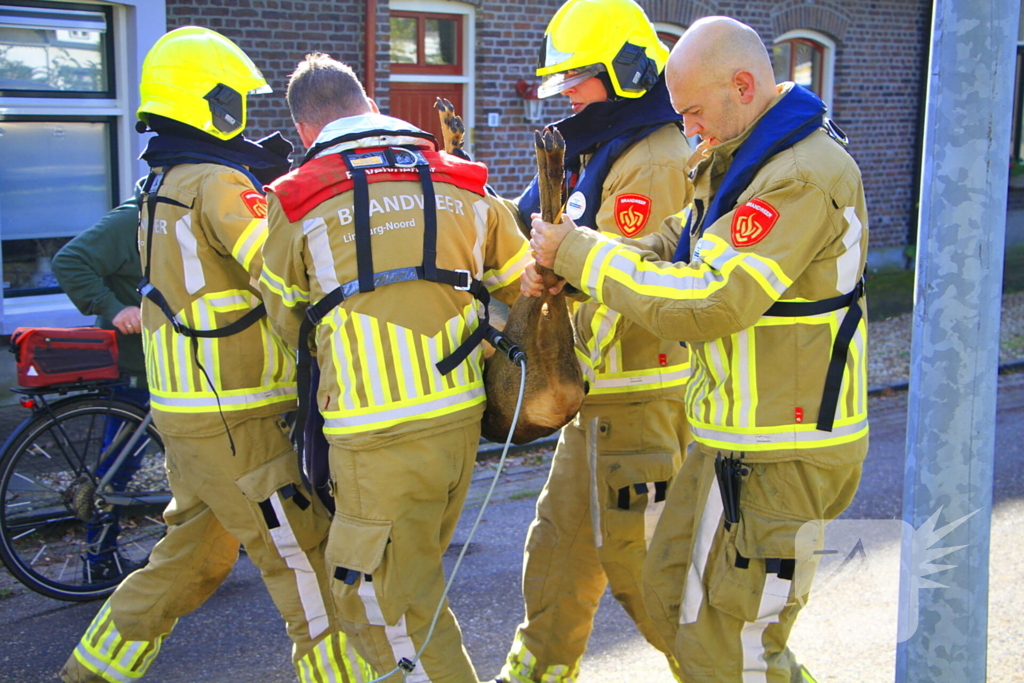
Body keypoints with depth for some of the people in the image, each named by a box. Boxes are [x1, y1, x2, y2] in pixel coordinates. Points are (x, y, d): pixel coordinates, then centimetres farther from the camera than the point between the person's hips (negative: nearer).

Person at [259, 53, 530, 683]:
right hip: (462, 416, 6)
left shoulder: (296, 200, -1)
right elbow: (526, 287, 18)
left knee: (385, 604, 7)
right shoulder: (462, 183, 9)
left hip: (379, 435, -5)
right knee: (414, 583, 23)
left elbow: (288, 321, 13)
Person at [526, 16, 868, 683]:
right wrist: (561, 269, -1)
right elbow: (676, 252, 14)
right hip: (739, 435, 10)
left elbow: (704, 302, -27)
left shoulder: (803, 177, -23)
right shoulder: (746, 159, 12)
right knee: (670, 589, 20)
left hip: (780, 453, -10)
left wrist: (579, 252, -18)